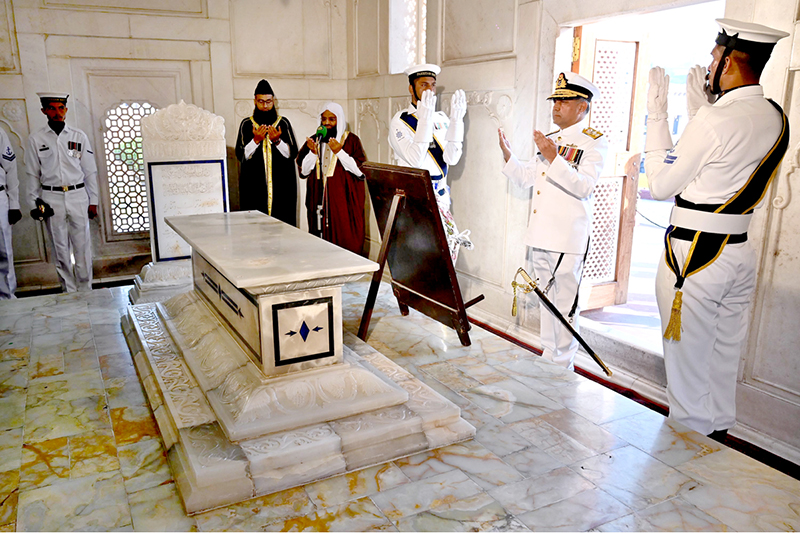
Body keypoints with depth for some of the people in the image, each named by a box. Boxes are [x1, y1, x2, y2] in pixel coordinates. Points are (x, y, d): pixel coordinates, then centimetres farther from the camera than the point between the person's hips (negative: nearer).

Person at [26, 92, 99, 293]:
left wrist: (93, 201, 4)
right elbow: (33, 175, 6)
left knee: (82, 246, 1)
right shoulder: (36, 139, 3)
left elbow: (90, 171, 6)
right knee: (60, 248, 6)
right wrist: (35, 204, 2)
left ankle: (85, 289, 13)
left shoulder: (79, 136, 4)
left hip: (78, 196, 0)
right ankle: (69, 290, 16)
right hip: (51, 199, 0)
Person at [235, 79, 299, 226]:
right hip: (254, 186, 0)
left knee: (282, 220, -3)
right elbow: (240, 155, 0)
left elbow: (293, 153, 2)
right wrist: (256, 140, -13)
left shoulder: (284, 123, 6)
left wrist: (277, 141, -13)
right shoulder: (246, 124, 6)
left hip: (281, 185, 0)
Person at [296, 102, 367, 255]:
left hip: (344, 201, -3)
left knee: (346, 241, -7)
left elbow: (361, 170, -6)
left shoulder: (351, 140, 3)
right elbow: (303, 171, 8)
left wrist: (339, 152, -14)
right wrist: (313, 152, -7)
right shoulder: (314, 141, 14)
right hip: (319, 201, 3)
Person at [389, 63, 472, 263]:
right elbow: (415, 159, -19)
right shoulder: (400, 121, -4)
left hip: (440, 196, 5)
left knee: (448, 245, 1)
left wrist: (456, 119, -11)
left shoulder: (441, 119, 10)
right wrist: (425, 118, -23)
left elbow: (452, 158, -4)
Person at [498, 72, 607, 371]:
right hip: (540, 234, 8)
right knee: (546, 301, 16)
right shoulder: (550, 139, 18)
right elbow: (525, 178, 21)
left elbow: (584, 186, -19)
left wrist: (553, 158, -26)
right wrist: (508, 156, 5)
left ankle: (563, 368, 12)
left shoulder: (594, 141, -5)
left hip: (568, 239, -7)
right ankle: (547, 358, 29)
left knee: (565, 305, -1)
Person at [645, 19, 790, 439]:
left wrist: (656, 115, -5)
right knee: (724, 365, 20)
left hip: (692, 257, -8)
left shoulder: (713, 120, -20)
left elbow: (661, 185, -11)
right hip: (740, 254, 8)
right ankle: (718, 436, 35)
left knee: (687, 366, 5)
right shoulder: (776, 118, 5)